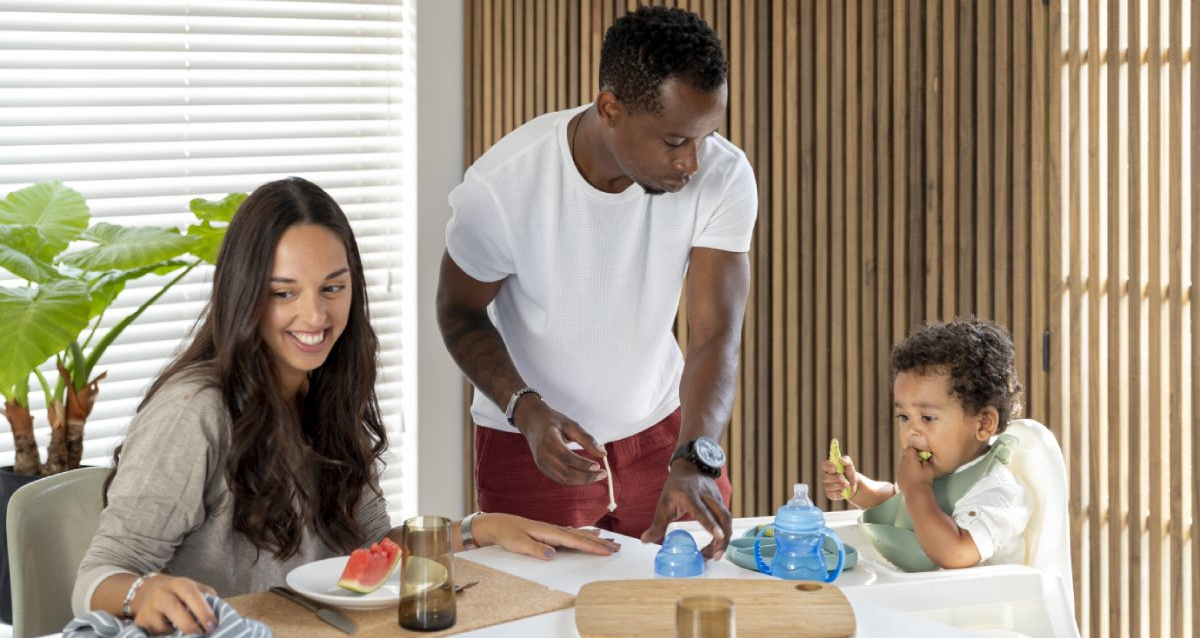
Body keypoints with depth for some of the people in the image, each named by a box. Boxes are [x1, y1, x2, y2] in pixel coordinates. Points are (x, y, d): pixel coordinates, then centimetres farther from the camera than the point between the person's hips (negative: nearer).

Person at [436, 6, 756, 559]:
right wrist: (526, 409, -27)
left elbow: (717, 335, -24)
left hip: (660, 427, 2)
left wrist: (694, 461, -40)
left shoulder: (723, 176, -21)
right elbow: (460, 312, -10)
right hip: (528, 441, -2)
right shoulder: (500, 186, -26)